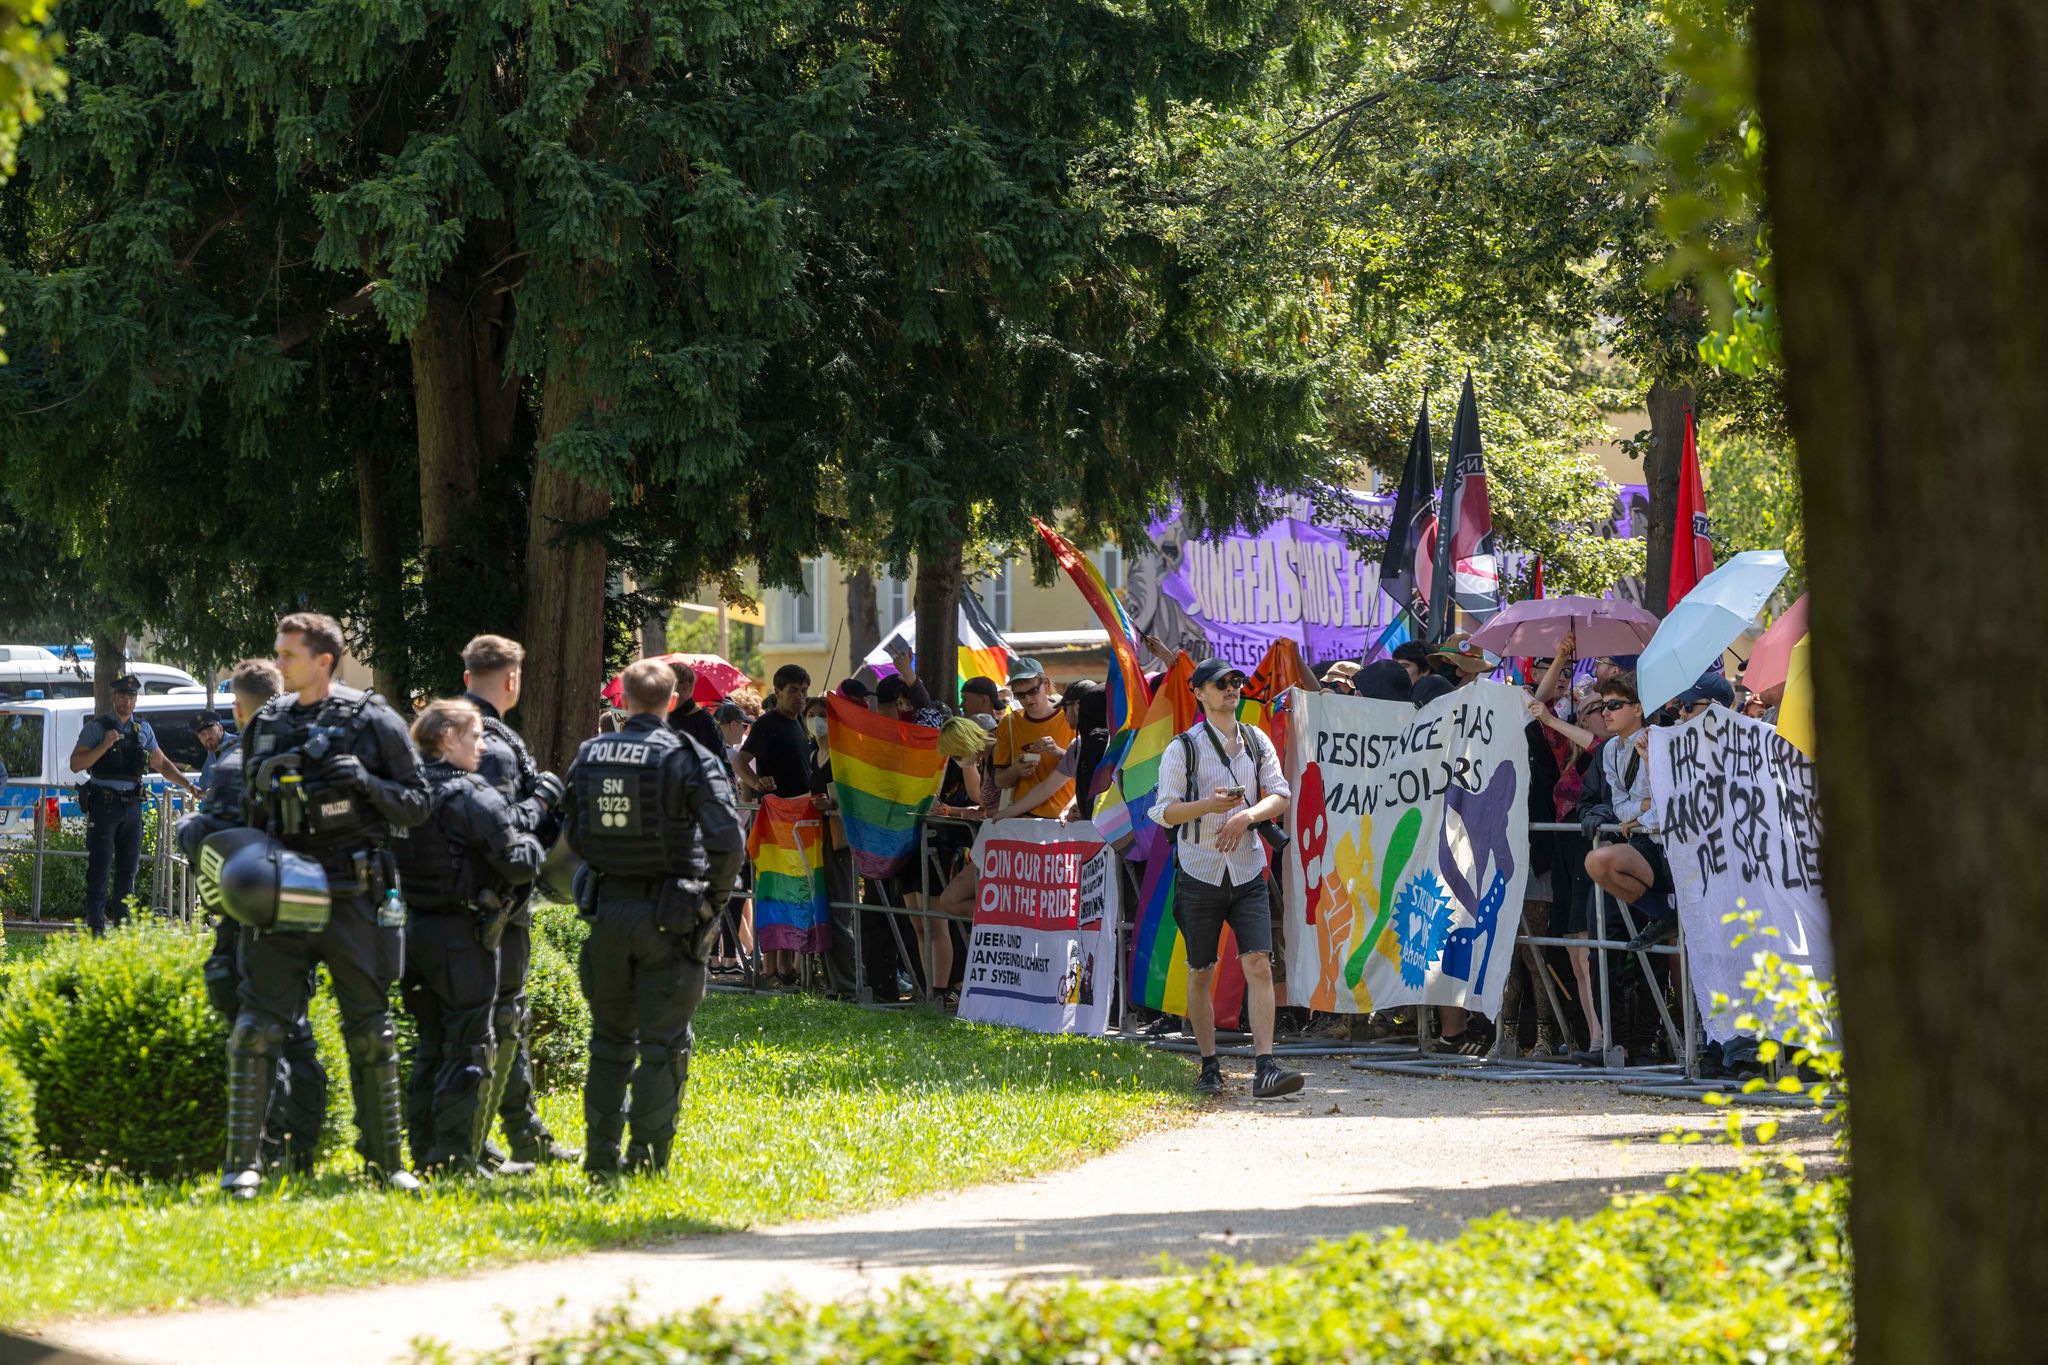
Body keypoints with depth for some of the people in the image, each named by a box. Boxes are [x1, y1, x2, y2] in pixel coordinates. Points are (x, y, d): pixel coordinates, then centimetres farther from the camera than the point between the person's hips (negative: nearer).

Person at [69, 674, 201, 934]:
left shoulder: (143, 729, 13)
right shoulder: (96, 727, -2)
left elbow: (161, 763, 23)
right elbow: (76, 764, -9)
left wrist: (188, 786, 15)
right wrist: (105, 745, -19)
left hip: (132, 806, 5)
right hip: (103, 805, -5)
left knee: (128, 870, 7)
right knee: (100, 870, -6)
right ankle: (96, 930, -6)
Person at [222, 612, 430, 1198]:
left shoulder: (374, 723, -1)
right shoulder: (265, 725, 10)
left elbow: (417, 806, 0)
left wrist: (366, 781, -16)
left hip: (352, 899, -2)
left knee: (370, 1032, 6)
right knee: (258, 1027, -7)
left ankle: (385, 1159, 17)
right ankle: (242, 1163, -6)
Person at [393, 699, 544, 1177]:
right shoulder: (474, 797, -14)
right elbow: (519, 864, -16)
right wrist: (530, 842, 4)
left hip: (414, 926, 7)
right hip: (463, 934, -7)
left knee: (431, 1045, 15)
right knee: (469, 1049, -1)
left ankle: (425, 1153, 17)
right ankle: (457, 1157, -2)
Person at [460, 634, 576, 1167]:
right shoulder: (494, 748, -18)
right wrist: (542, 800, -9)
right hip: (497, 902, -10)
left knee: (506, 1021, 17)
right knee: (498, 1021, -4)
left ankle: (529, 1139, 24)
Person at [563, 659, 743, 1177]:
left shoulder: (589, 757, 4)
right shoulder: (686, 759, -10)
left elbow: (575, 838, 10)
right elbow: (727, 840, -17)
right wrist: (715, 897, -3)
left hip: (607, 909, 4)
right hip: (669, 916, -4)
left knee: (610, 1037, 16)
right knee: (662, 1043, 3)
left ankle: (601, 1152, 17)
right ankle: (646, 1154, 0)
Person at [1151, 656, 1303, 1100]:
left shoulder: (1257, 742, 9)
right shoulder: (1183, 748, -2)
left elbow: (1281, 796, 4)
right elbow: (1165, 812, -6)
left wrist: (1246, 815, -14)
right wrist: (1209, 804, -22)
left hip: (1248, 869, 2)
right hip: (1200, 872, -2)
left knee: (1259, 965, -12)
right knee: (1201, 974, 6)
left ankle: (1264, 1068, -18)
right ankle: (1209, 1068, 19)